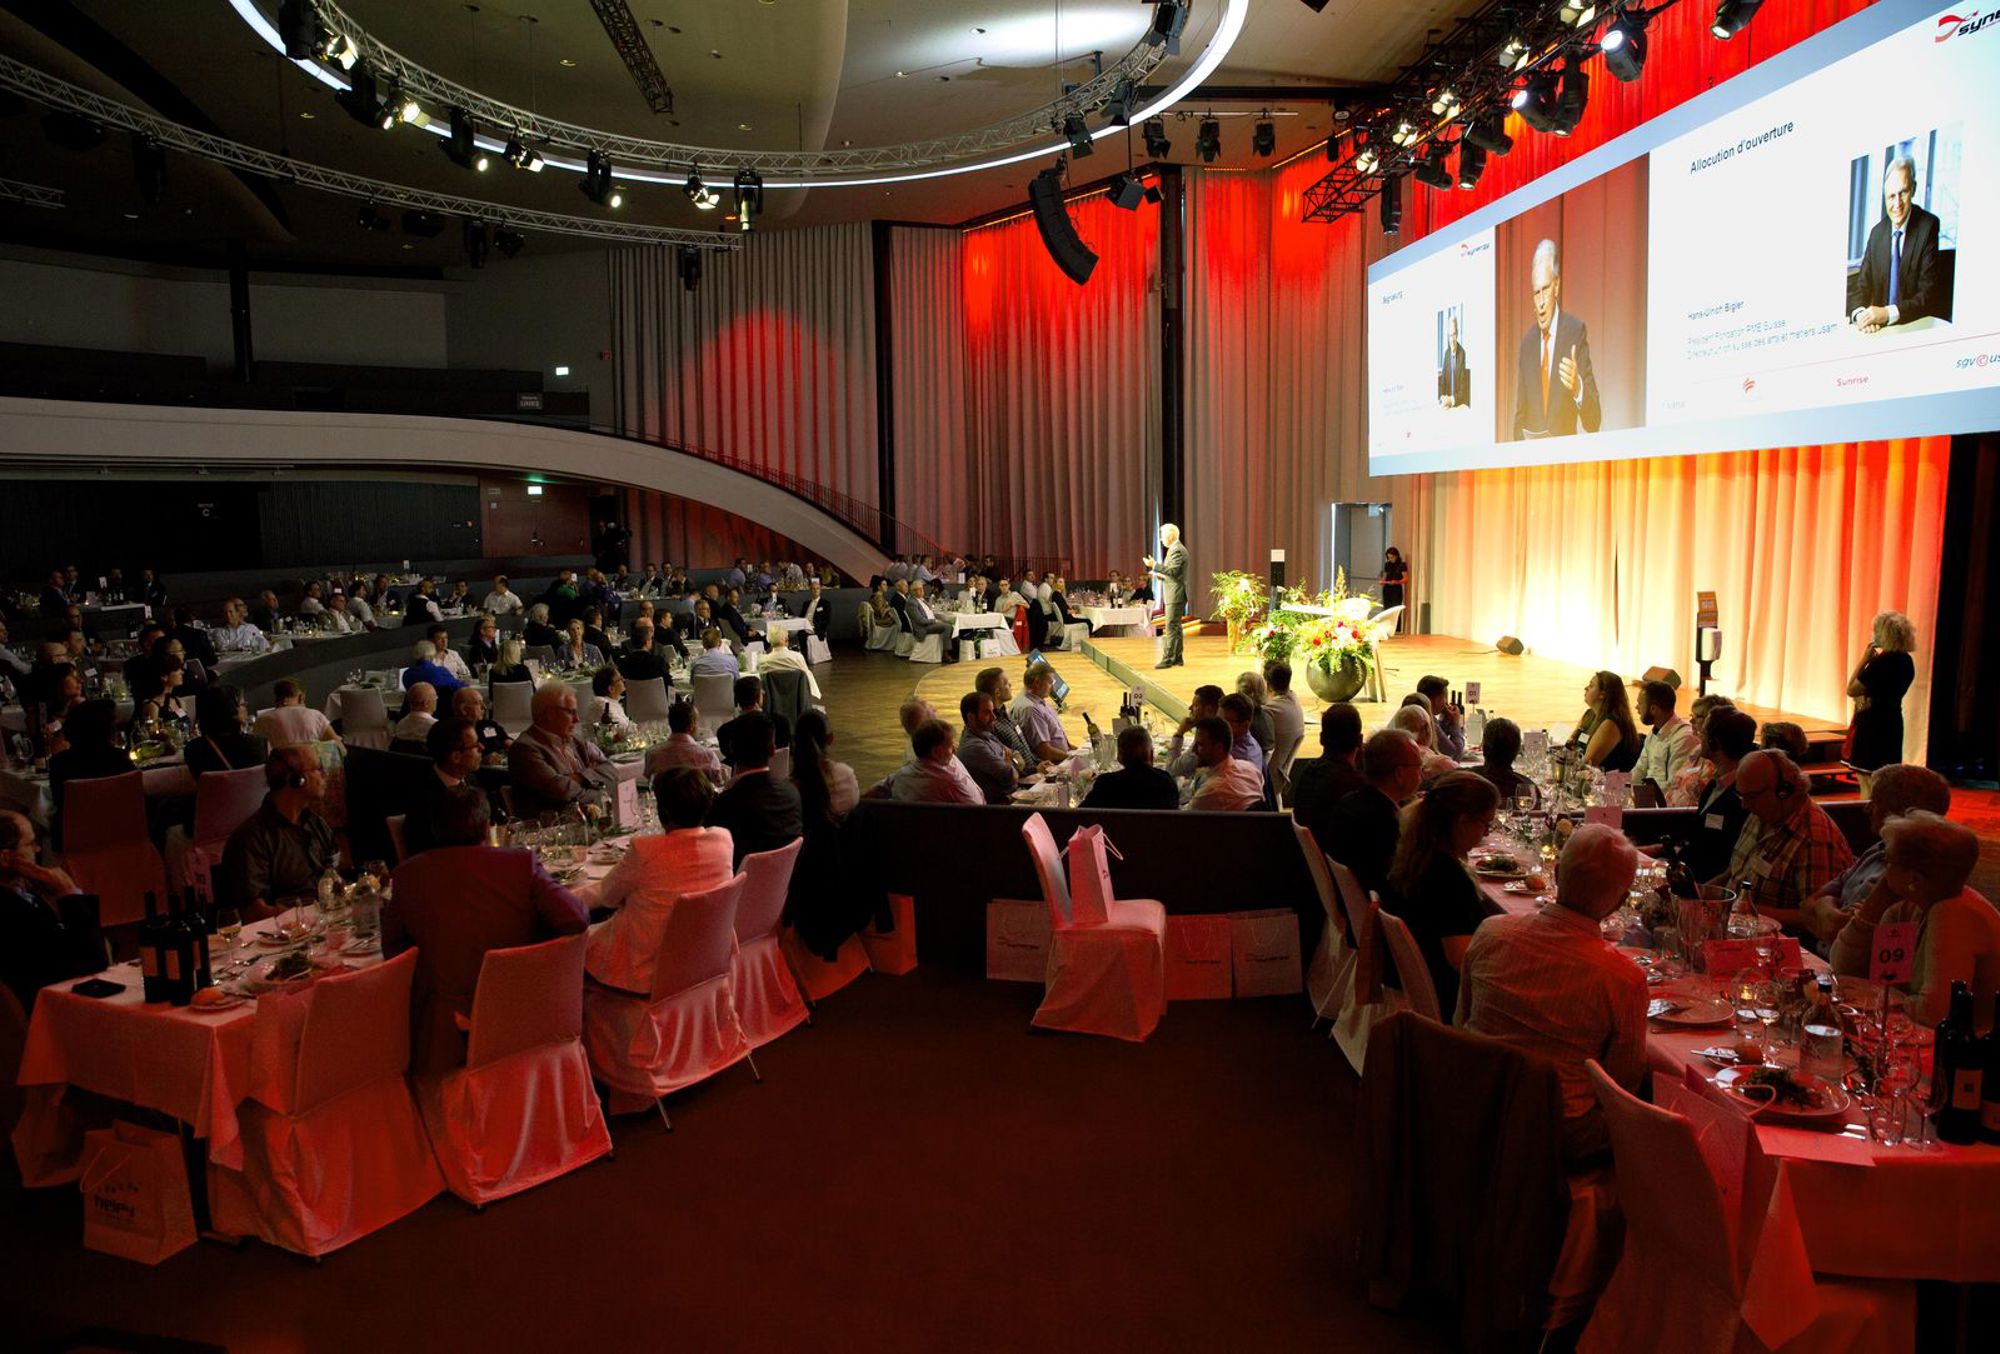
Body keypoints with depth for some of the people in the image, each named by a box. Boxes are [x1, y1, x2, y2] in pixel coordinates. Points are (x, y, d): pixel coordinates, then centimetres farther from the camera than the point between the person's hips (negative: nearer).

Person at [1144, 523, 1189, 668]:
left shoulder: (1177, 550, -15)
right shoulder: (1175, 549, 18)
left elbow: (1172, 571, -23)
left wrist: (1155, 565, -22)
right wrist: (1161, 575, 9)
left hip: (1176, 595, -11)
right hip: (1173, 595, 11)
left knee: (1172, 627, -11)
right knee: (1175, 627, 13)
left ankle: (1168, 659, -11)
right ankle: (1177, 658, 18)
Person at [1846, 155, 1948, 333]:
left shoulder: (1928, 227, -5)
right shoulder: (1877, 232, 9)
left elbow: (1928, 295, -11)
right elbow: (1861, 286, 5)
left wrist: (1888, 313, -25)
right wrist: (1860, 314, -17)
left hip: (1917, 329, -3)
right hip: (1880, 330, 3)